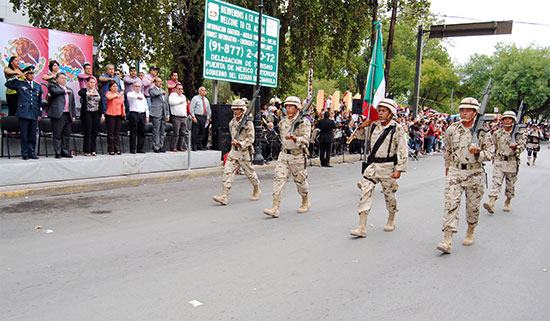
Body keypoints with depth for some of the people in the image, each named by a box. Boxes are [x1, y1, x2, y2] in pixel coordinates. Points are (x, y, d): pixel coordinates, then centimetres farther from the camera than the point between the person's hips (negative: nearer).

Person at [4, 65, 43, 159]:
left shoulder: (38, 86, 17)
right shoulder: (19, 84, 9)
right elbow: (8, 84, -4)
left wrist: (40, 113, 15)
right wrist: (17, 76, -3)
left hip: (34, 114, 3)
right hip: (24, 113, -3)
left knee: (33, 134, 5)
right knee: (24, 134, -2)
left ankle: (31, 153, 12)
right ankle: (25, 154, 4)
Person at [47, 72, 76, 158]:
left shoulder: (70, 90, 20)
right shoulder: (53, 86, 4)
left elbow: (73, 103, 20)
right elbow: (54, 91, -21)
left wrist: (73, 115, 14)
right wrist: (65, 91, -7)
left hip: (68, 115, 6)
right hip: (58, 115, -6)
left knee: (67, 135, 9)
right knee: (57, 134, -2)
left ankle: (66, 152, 16)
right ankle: (58, 153, 3)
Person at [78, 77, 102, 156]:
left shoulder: (97, 91, 15)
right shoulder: (84, 90, 0)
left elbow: (100, 104, 15)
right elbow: (80, 93, -25)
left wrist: (102, 114, 10)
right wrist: (90, 93, -41)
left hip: (96, 114, 5)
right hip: (87, 113, -5)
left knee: (95, 132, 5)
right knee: (88, 132, -6)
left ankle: (93, 150, 11)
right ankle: (87, 151, -1)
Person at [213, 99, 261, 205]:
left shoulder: (248, 123, -10)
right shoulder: (232, 122, 10)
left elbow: (250, 139, -14)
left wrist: (240, 143, -24)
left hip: (244, 152, -5)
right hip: (233, 151, 5)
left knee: (250, 173, 9)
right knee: (227, 172, -8)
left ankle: (257, 191, 34)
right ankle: (224, 197, -12)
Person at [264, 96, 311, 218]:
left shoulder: (304, 122, -8)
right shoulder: (282, 122, 11)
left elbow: (305, 139, -20)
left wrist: (294, 138, -34)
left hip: (297, 156, -5)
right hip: (284, 154, 5)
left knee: (300, 180, 8)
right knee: (279, 178, -7)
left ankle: (305, 203, 33)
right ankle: (275, 209, -9)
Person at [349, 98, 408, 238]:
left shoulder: (397, 129, -8)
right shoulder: (374, 126, 7)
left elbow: (403, 151, -9)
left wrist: (399, 169, -14)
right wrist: (362, 126, 9)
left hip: (387, 166, -4)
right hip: (372, 165, 4)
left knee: (389, 195, 12)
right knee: (365, 192, -6)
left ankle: (391, 220, 40)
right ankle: (362, 227, -5)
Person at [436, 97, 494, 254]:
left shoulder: (482, 132, -3)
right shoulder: (452, 129, 3)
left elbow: (490, 153, 1)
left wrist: (478, 153, -19)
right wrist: (447, 167, 24)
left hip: (475, 174, -1)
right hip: (455, 172, 1)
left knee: (473, 206, 12)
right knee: (451, 204, -10)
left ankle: (470, 233, 37)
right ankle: (447, 241, -13)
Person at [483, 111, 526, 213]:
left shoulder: (519, 134, -1)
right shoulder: (497, 133, 6)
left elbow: (522, 146, -8)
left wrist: (515, 147, -29)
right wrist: (494, 157, 20)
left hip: (512, 163, -1)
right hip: (499, 161, 1)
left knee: (510, 185, 10)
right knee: (496, 183, -11)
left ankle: (507, 203, 30)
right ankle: (491, 204, -22)